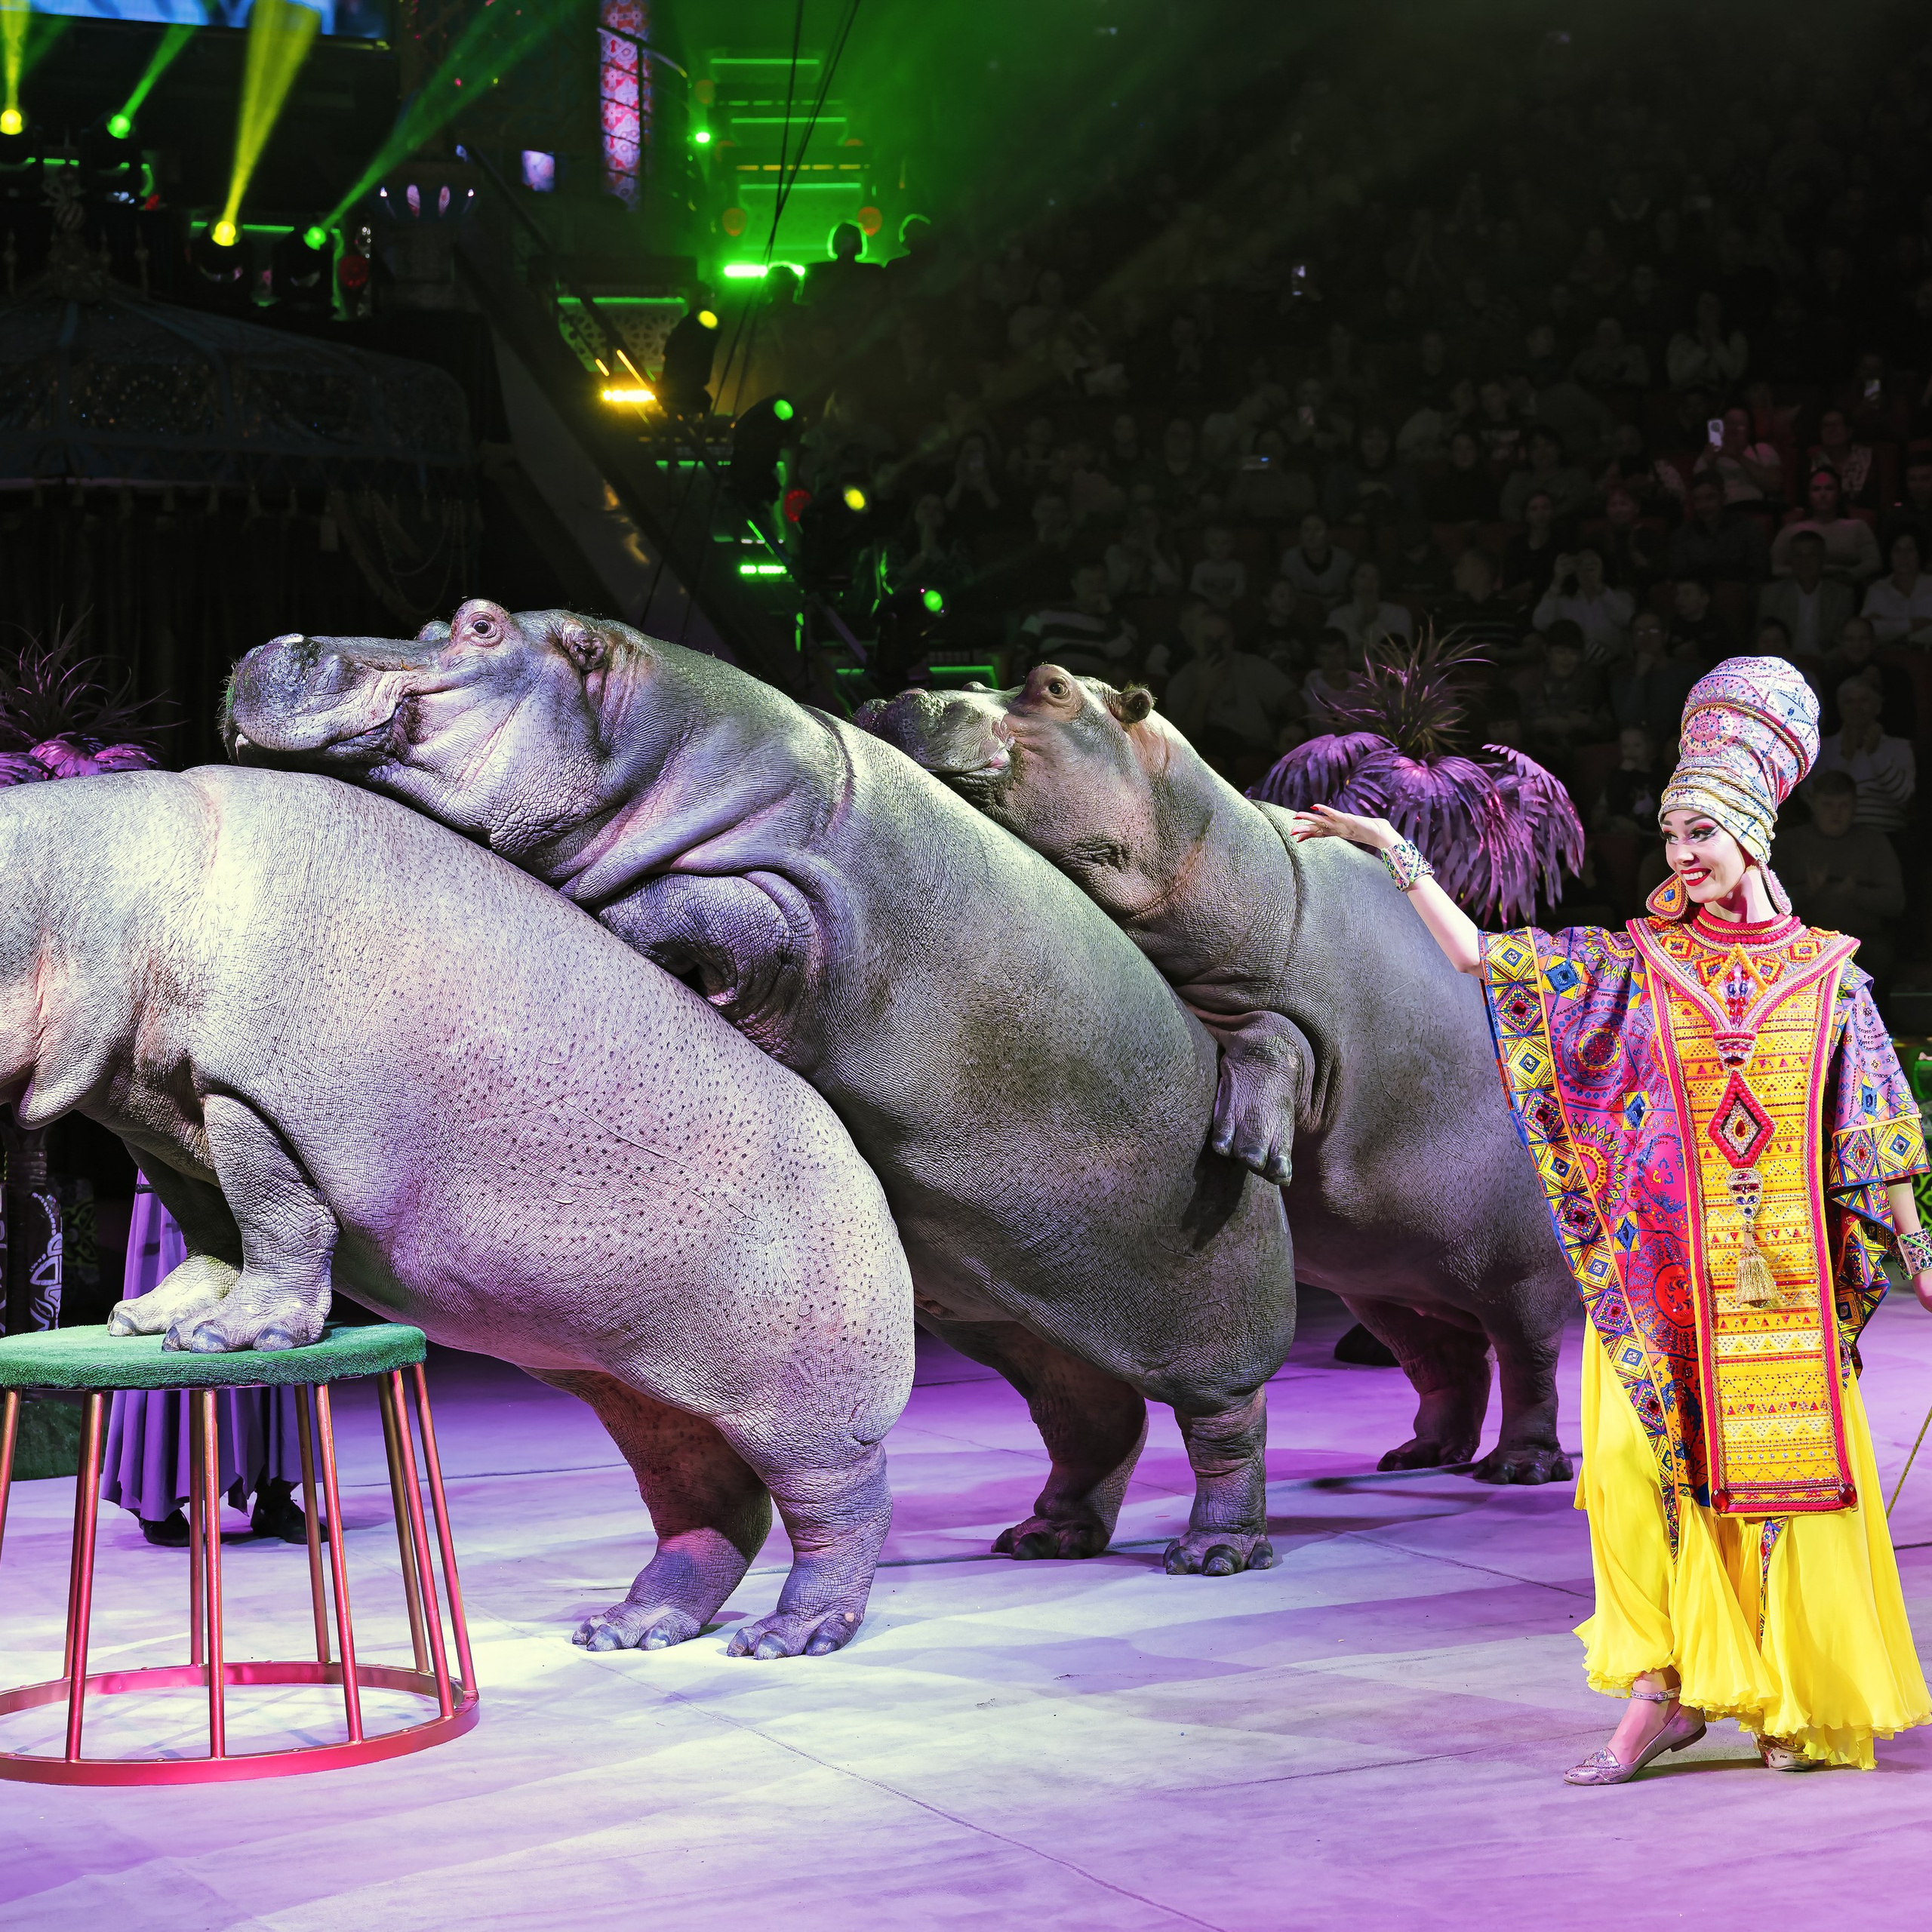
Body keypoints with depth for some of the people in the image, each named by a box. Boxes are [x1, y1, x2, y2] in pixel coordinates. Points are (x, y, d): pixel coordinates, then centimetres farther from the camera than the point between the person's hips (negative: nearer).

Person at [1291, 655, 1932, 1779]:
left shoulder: (1825, 972, 4)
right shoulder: (1635, 964, 5)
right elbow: (1481, 956, 3)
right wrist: (1394, 851, 1)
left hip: (1782, 1279, 0)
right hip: (1658, 1272, 1)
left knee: (1788, 1473, 2)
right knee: (1642, 1465, -6)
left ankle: (1804, 1707, 14)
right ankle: (1661, 1694, 1)